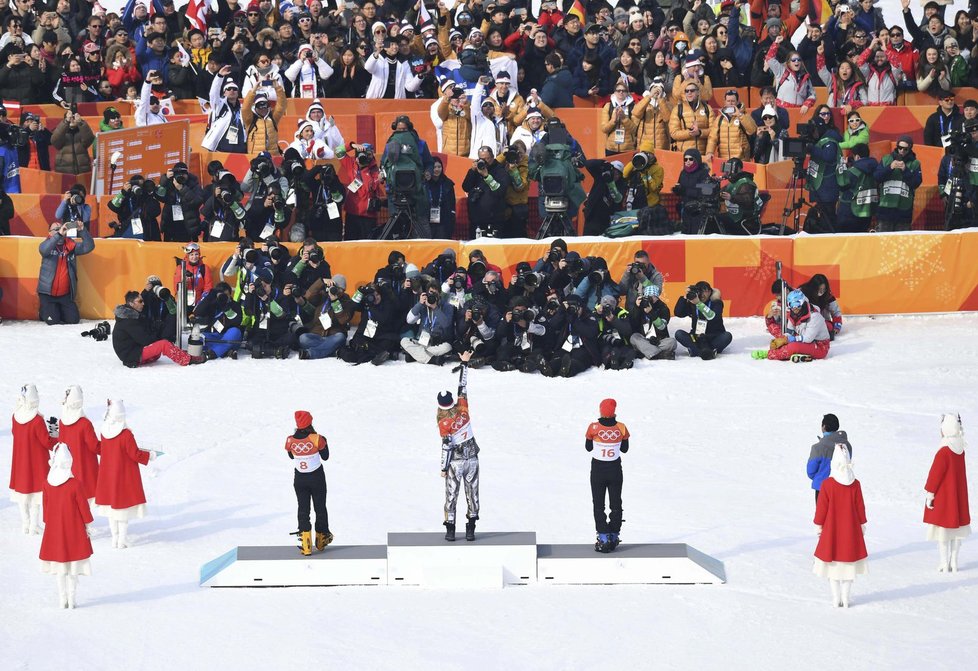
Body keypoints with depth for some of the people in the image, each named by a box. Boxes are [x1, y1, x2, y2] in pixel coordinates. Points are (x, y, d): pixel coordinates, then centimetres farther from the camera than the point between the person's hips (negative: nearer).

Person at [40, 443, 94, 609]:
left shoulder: (47, 484, -6)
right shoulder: (75, 485, -19)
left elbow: (46, 505, 4)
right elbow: (83, 506, -10)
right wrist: (87, 524, 3)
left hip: (54, 529, 4)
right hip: (74, 529, -3)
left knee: (59, 566, 14)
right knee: (73, 569, 6)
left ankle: (62, 600, 17)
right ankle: (71, 600, 7)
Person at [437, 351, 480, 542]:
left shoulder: (443, 422, -15)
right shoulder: (462, 408, -6)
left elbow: (447, 446, -15)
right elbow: (463, 385, 4)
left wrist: (443, 468, -7)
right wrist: (464, 363, 13)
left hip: (455, 462, -4)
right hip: (472, 459, 4)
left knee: (451, 496, 6)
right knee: (472, 495, 7)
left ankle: (450, 530, 6)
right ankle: (470, 529, 7)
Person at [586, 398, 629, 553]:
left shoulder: (594, 427, -16)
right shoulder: (621, 428, -11)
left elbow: (588, 448, -1)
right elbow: (625, 449, 3)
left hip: (598, 470, -2)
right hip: (615, 470, 2)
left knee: (598, 505, 8)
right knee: (616, 504, 15)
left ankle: (603, 539, 2)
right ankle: (614, 537, 19)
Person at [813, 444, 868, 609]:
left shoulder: (827, 484, -12)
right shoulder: (855, 484, -7)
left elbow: (821, 506, -6)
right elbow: (860, 506, 1)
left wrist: (819, 524, 5)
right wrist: (862, 523, 14)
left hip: (831, 529, -1)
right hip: (851, 528, 1)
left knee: (833, 564, 8)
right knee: (849, 563, 10)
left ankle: (836, 598, 9)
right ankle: (845, 598, 12)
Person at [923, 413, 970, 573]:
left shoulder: (943, 452, -23)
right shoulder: (961, 449, -3)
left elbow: (935, 474, -18)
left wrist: (929, 495, -11)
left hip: (943, 495, -7)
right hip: (958, 494, 7)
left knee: (943, 528, 2)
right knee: (957, 529, 13)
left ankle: (944, 564, 5)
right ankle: (953, 562, 19)